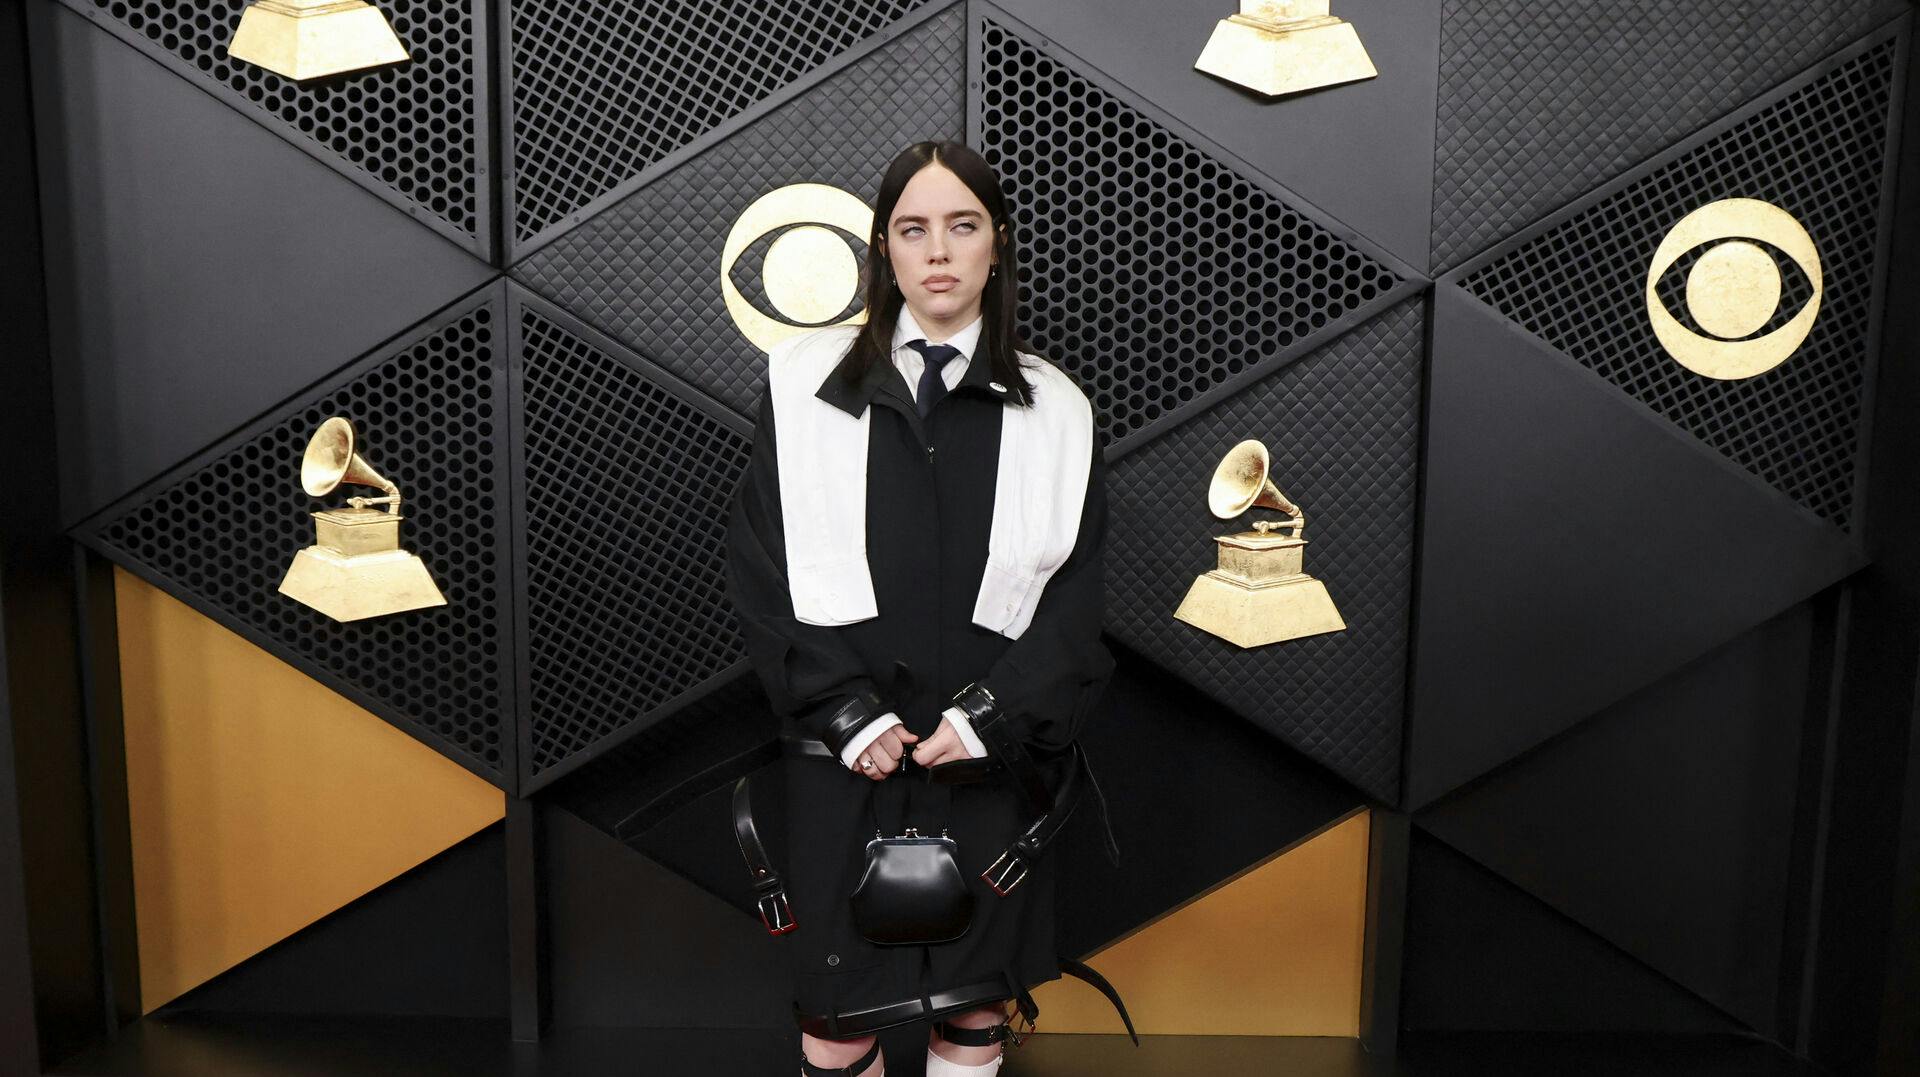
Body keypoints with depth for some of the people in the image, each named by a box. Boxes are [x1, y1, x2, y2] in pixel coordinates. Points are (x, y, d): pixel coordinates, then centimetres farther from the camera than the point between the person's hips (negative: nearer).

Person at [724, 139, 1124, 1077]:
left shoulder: (1053, 411, 6)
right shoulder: (805, 384, 4)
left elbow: (1078, 591, 3)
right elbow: (759, 567, 0)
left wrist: (991, 715, -10)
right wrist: (844, 712, -9)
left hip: (990, 760, 1)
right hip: (845, 757, -1)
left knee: (976, 1000, 9)